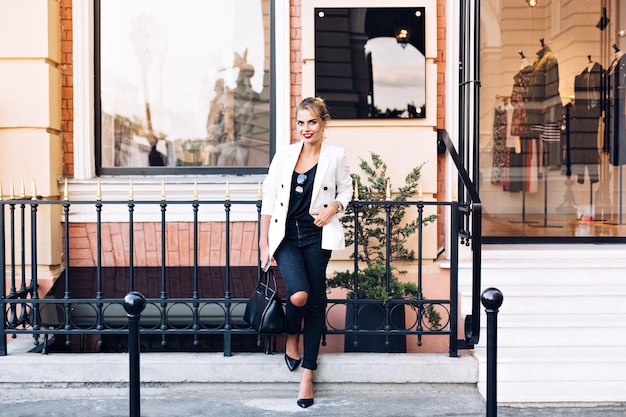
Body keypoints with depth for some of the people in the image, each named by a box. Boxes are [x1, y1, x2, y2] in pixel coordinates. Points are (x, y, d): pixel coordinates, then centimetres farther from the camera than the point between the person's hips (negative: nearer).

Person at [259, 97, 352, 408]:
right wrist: (263, 243, 4)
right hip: (286, 236, 0)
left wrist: (332, 208, -11)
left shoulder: (335, 157, 1)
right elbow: (269, 199, 7)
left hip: (317, 237, 0)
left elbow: (346, 191, 12)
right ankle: (292, 337, 14)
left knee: (316, 303, 3)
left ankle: (308, 374, 15)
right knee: (298, 295, -21)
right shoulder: (284, 155, 5)